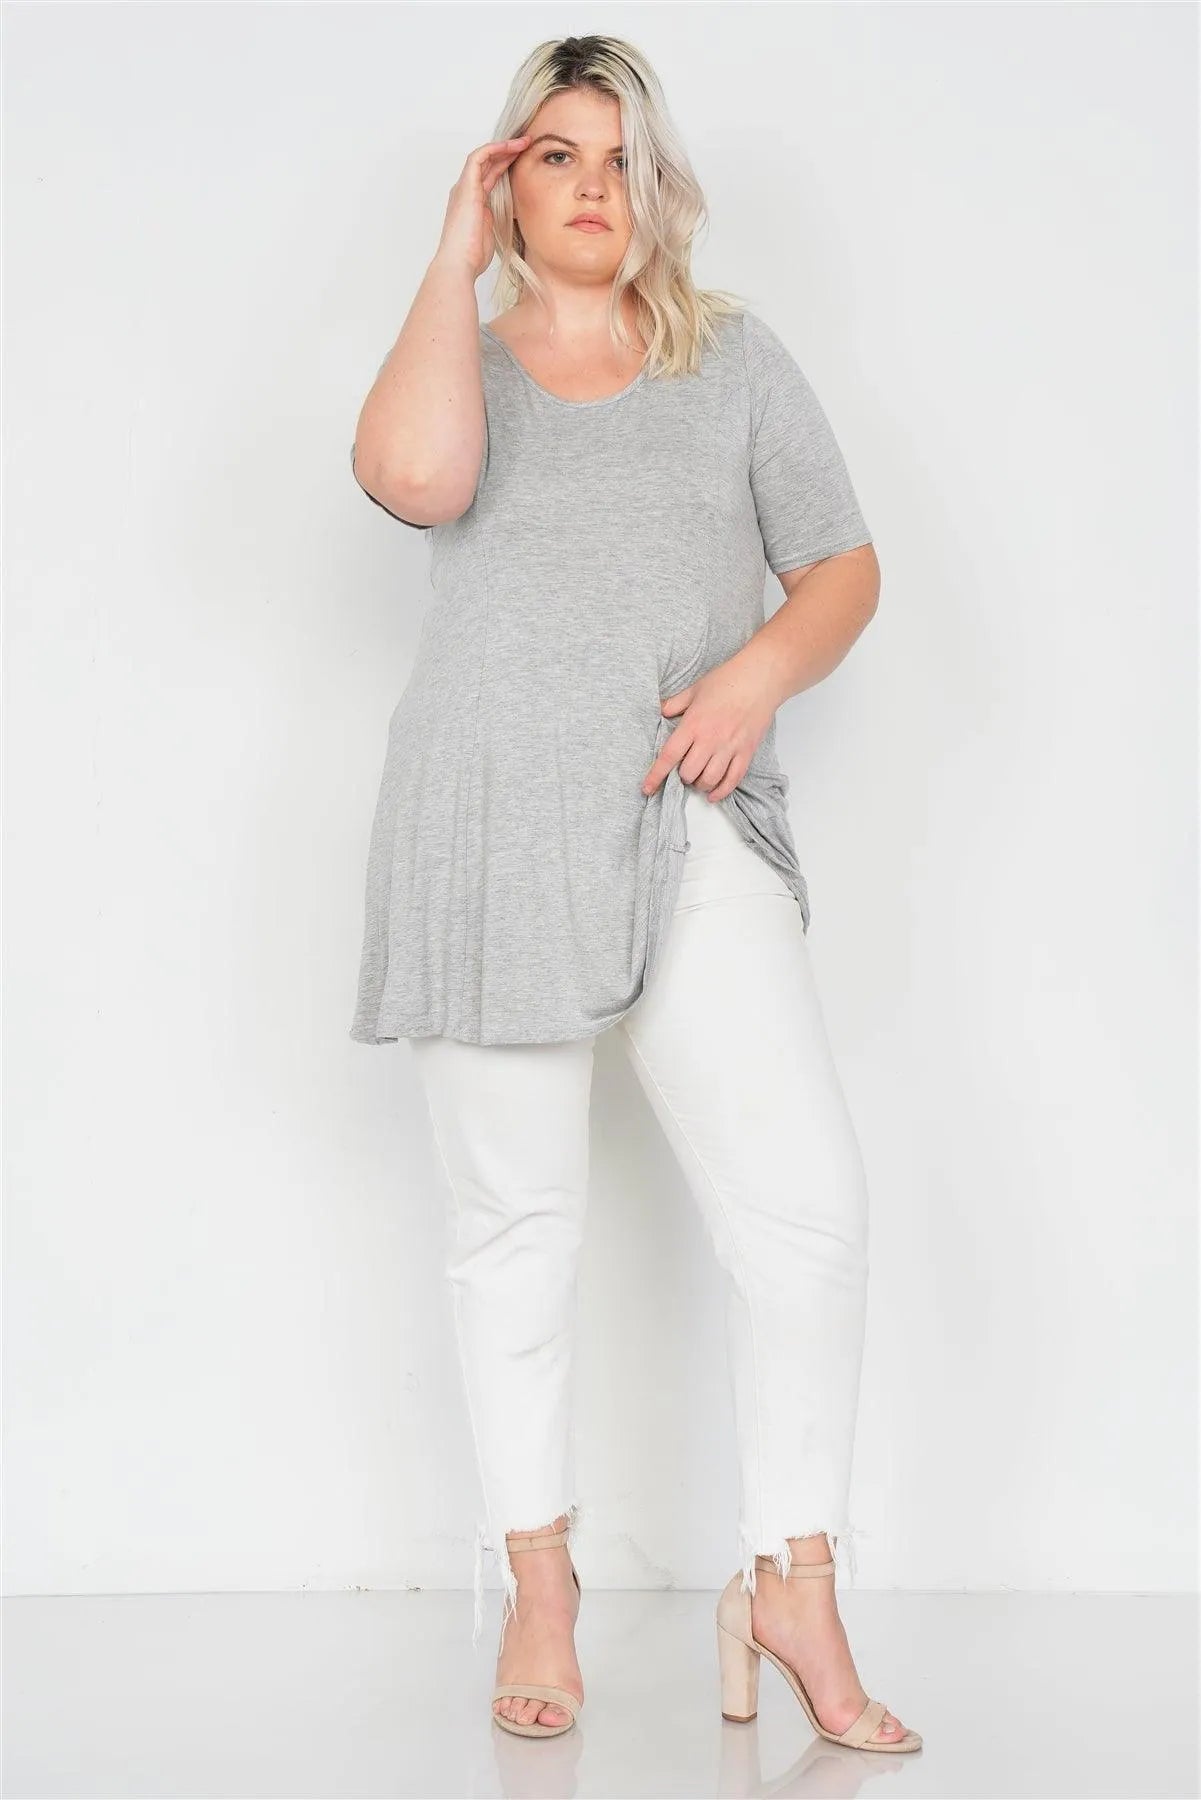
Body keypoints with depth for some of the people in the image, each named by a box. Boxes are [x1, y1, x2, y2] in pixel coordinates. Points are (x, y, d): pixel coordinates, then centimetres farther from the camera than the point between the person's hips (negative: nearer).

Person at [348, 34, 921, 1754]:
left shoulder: (735, 357, 15)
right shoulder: (463, 359, 12)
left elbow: (846, 566, 12)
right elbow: (412, 474, -13)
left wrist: (759, 671, -9)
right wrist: (455, 259, -2)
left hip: (690, 832, 0)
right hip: (485, 829, 0)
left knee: (805, 1198, -13)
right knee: (516, 1219, 6)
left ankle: (791, 1583, 2)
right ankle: (538, 1579, 21)